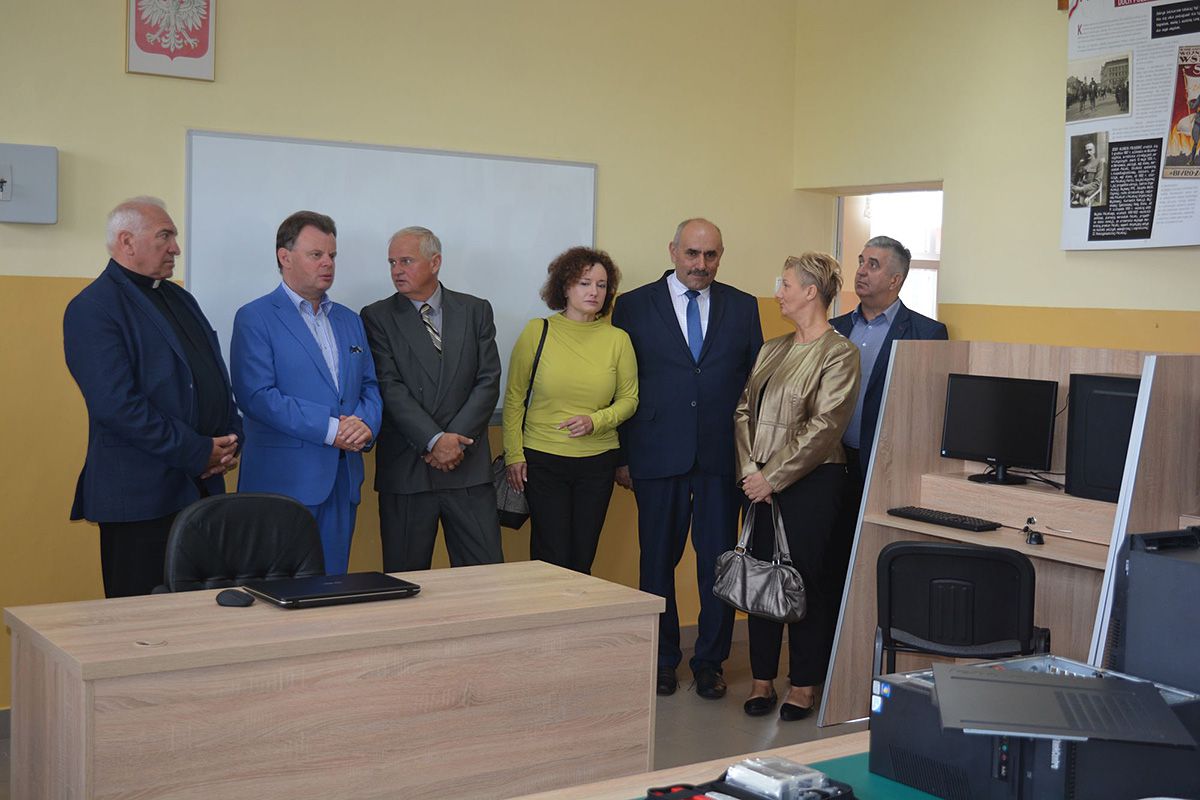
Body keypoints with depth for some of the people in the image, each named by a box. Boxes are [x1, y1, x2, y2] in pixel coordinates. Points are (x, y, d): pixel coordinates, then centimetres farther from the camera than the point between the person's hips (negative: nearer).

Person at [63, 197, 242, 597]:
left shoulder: (179, 298, 18)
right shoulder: (92, 309, -10)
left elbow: (215, 376, 21)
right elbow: (117, 406, -19)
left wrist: (231, 440, 4)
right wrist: (198, 453, -16)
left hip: (203, 486, 8)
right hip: (141, 496, -8)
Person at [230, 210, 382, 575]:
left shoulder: (349, 320, 18)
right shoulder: (255, 318, -4)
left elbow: (369, 385, 17)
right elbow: (256, 395, -14)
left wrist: (366, 424, -6)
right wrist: (330, 429, -17)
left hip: (343, 478, 6)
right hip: (284, 480, -6)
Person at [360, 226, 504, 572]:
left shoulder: (476, 311, 9)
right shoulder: (378, 317, 3)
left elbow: (488, 382, 2)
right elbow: (390, 388, -7)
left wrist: (454, 439, -10)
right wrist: (434, 440, -16)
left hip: (469, 467, 2)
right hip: (405, 469, -1)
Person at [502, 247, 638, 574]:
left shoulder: (617, 339, 1)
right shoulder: (537, 332, -3)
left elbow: (629, 399, 6)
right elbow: (514, 398, 2)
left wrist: (596, 421, -13)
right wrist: (513, 454, -3)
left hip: (597, 462, 2)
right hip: (543, 460, -2)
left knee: (583, 560, 7)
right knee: (552, 559, -3)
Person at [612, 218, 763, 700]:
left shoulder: (742, 308, 8)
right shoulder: (634, 307, 3)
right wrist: (622, 456, -2)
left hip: (722, 456, 1)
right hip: (658, 456, -1)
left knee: (718, 560, 4)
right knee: (658, 560, 8)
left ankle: (710, 661, 17)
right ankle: (662, 659, 21)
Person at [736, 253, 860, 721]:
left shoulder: (838, 353, -8)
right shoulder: (773, 350, 14)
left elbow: (824, 427, -15)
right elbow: (744, 410, 10)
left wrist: (772, 476, -15)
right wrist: (750, 470, -5)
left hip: (809, 483, -6)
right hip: (760, 482, 6)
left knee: (806, 580, 1)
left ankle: (804, 685, 14)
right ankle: (762, 679, 18)